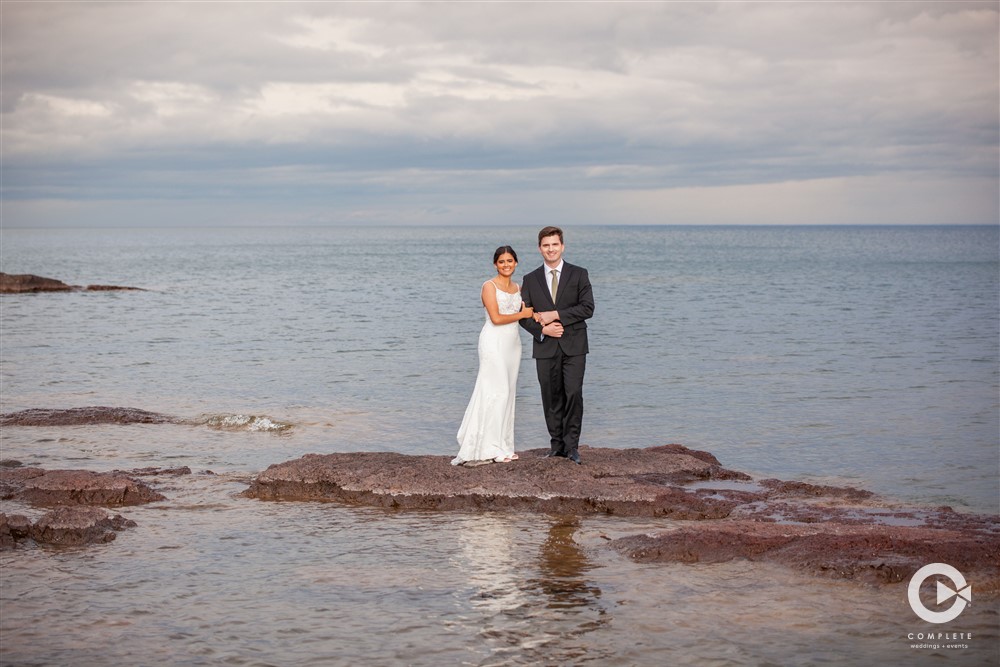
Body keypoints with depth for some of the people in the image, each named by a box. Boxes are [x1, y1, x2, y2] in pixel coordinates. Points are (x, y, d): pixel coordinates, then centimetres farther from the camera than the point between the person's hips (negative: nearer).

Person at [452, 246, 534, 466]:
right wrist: (522, 314, -5)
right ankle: (489, 448, -7)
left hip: (512, 342, 7)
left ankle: (502, 445, 11)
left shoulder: (517, 288, 15)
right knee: (496, 391, -10)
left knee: (508, 393, 6)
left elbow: (525, 313, 16)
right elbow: (496, 318, -14)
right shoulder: (489, 286, -6)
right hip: (494, 342, -7)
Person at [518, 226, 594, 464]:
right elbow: (523, 314, 7)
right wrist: (542, 329, -11)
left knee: (573, 394, -11)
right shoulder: (531, 280, 10)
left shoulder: (579, 274, 3)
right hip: (545, 347, 2)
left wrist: (555, 315, -13)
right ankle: (557, 443, 14)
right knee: (552, 398, 5)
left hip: (573, 347, -2)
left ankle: (572, 445, -5)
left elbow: (587, 308, -6)